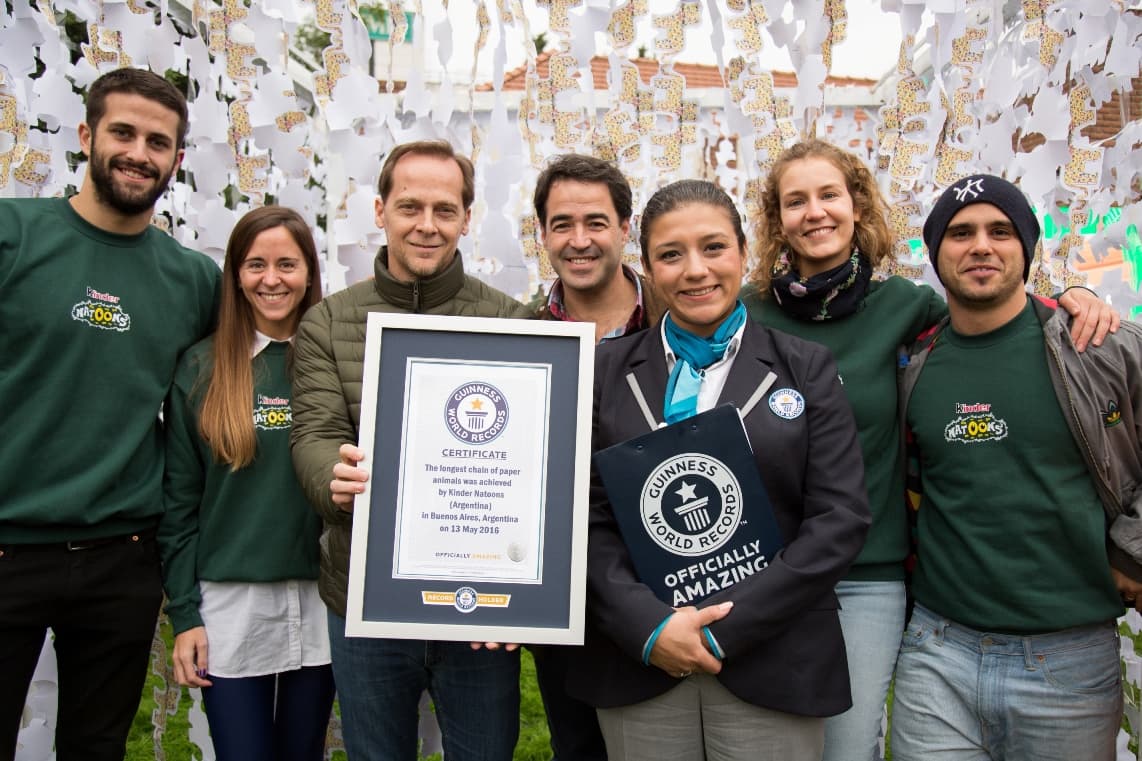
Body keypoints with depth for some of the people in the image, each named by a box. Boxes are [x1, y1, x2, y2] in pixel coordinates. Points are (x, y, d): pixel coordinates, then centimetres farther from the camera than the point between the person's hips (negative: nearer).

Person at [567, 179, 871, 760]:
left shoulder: (806, 368, 1)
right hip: (637, 660, 1)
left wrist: (726, 628, -12)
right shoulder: (609, 370, 3)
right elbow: (586, 515, 0)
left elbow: (840, 517, -5)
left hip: (772, 662, 0)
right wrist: (649, 626, -13)